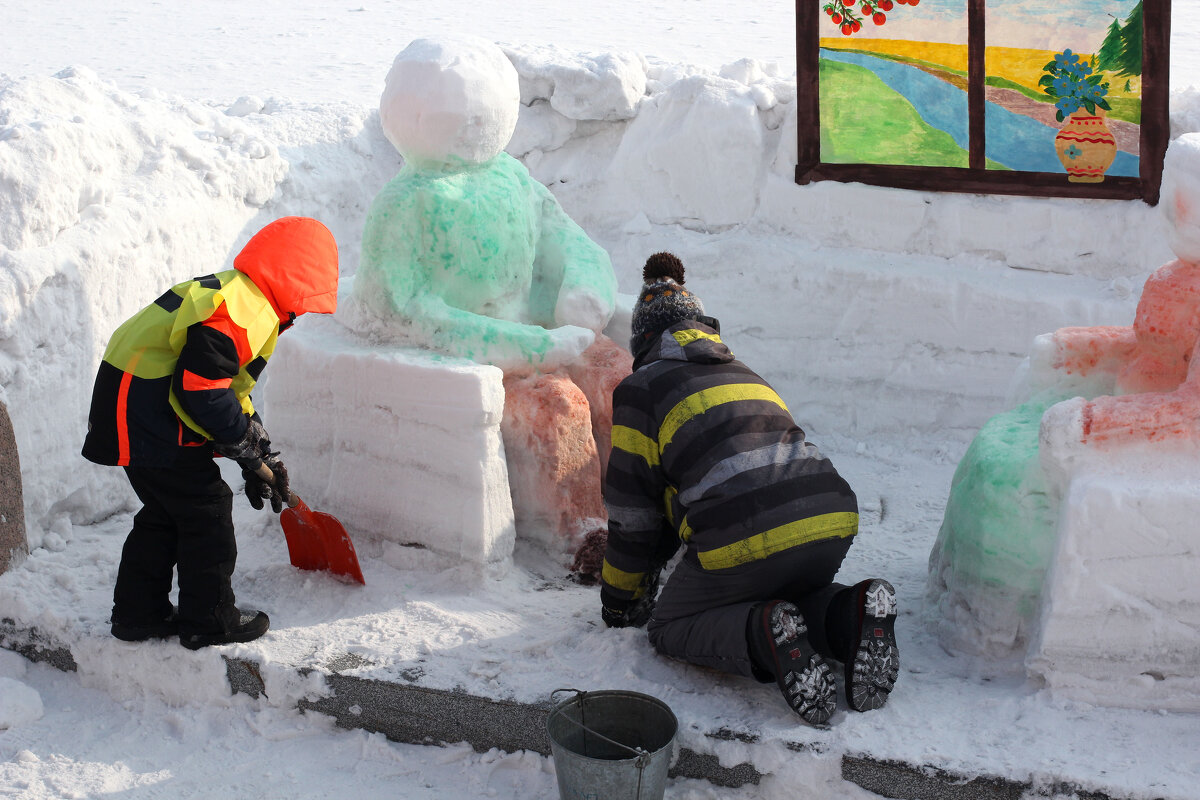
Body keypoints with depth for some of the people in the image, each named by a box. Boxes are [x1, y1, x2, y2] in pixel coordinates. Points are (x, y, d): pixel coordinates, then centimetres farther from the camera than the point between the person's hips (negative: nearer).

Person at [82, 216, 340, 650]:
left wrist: (262, 457, 19)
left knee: (164, 512, 19)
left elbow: (230, 390, 21)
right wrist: (248, 445, -12)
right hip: (152, 421, -11)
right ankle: (210, 620, 9)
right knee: (206, 511, -1)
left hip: (130, 415, 11)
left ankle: (139, 613, 27)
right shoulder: (238, 313, -20)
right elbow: (202, 390, -25)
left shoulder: (239, 298, 16)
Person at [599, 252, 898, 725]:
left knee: (671, 628, 17)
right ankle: (849, 615, 1)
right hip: (831, 525, 6)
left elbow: (632, 508, 13)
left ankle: (764, 637, -13)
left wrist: (620, 601, 28)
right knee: (789, 594, 35)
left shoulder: (641, 388, 12)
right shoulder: (743, 375, 31)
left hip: (747, 541, -6)